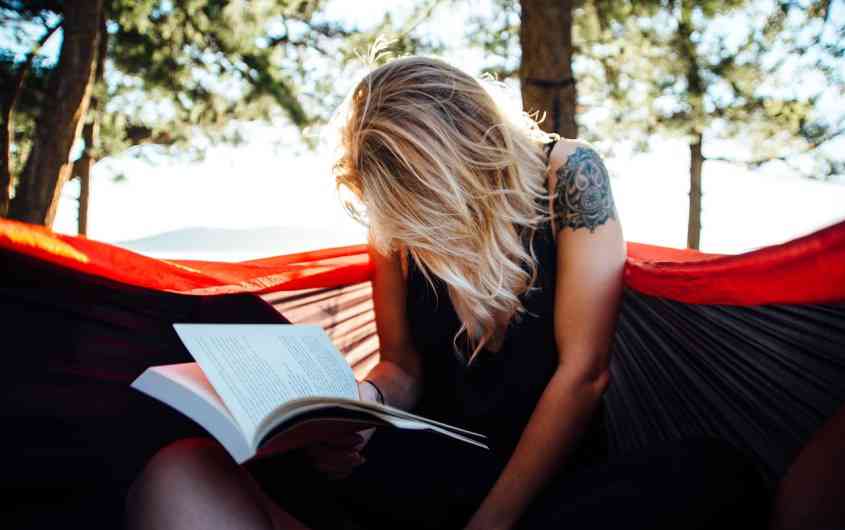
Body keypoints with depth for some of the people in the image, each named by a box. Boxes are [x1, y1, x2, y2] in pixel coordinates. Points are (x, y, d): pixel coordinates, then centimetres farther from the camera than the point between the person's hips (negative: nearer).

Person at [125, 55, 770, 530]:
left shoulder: (568, 175, -10)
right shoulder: (396, 214, -1)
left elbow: (583, 372, -12)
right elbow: (402, 366, 7)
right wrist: (362, 400, -18)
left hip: (547, 468, -1)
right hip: (435, 464, 2)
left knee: (720, 475, -36)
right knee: (180, 476, -20)